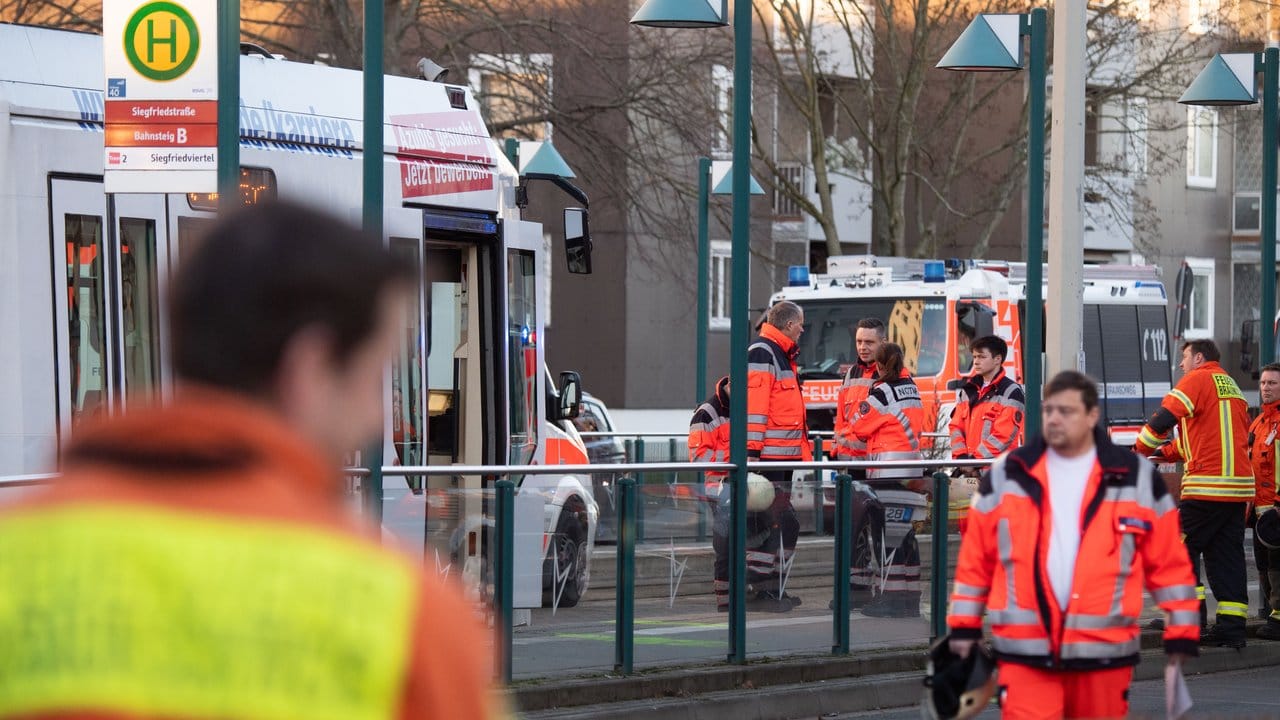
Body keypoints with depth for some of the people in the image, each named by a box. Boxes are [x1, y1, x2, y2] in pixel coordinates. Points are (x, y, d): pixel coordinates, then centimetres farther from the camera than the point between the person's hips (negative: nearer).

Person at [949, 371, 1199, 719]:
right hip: (1025, 651, 0)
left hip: (1104, 650, 0)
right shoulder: (1006, 475, 6)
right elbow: (976, 556, 10)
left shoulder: (1137, 477, 3)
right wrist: (965, 624, 8)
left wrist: (1181, 634, 1)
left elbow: (1168, 562, 4)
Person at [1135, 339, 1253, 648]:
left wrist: (1140, 449, 3)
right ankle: (1232, 626, 5)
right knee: (1226, 553, 8)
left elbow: (1166, 417, -11)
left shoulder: (1198, 379, -3)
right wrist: (1164, 453, 20)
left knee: (1183, 547, -1)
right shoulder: (1231, 387, 23)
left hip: (1207, 484, -8)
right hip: (1240, 484, 8)